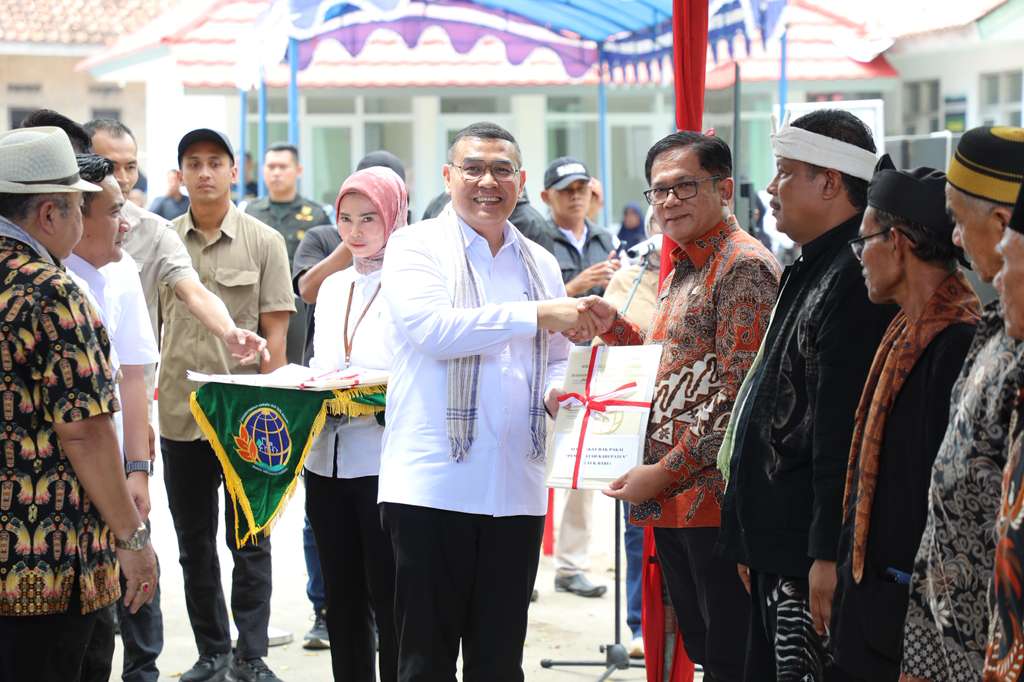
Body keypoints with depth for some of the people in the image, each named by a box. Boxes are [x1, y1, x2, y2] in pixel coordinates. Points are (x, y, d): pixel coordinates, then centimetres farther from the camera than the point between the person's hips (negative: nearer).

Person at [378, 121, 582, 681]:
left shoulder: (540, 264, 16)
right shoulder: (416, 247, 0)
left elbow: (558, 359, 23)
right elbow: (432, 327, -17)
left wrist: (557, 389, 0)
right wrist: (535, 316, -20)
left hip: (516, 489, 5)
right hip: (432, 484, -5)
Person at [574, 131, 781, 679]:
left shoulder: (744, 265, -12)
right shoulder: (683, 267, 17)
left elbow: (739, 394, -18)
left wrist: (665, 472, -18)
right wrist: (613, 327, 10)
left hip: (713, 496, -9)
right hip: (670, 502, 9)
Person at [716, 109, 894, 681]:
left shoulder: (853, 279, -17)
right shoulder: (813, 270, 17)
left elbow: (843, 431, -23)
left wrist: (828, 554, -24)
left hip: (808, 554, -11)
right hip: (777, 545, 11)